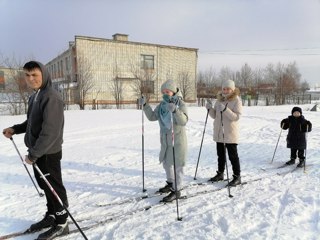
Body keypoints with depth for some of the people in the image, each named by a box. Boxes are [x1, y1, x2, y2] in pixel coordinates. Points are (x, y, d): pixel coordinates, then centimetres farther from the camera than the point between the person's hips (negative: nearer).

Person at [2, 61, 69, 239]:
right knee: (45, 186, 19)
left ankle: (61, 224, 17)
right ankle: (51, 216, 36)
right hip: (38, 151, 9)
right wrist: (15, 129, 12)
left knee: (54, 187, 3)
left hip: (48, 153, -9)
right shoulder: (35, 96, 11)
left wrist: (33, 153, -23)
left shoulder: (51, 97, -20)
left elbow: (50, 131, -26)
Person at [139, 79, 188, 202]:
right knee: (166, 162, 20)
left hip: (177, 139, -7)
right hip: (165, 139, 8)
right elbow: (152, 117, 9)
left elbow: (184, 121, -27)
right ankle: (171, 183, 40)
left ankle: (176, 190, 12)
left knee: (177, 164, -1)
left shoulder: (180, 104, -13)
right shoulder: (162, 105, 6)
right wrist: (145, 105, -3)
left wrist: (175, 110, -43)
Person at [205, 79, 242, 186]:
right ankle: (220, 174, 30)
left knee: (233, 155, 0)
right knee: (220, 154, 16)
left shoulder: (236, 100, -7)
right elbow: (215, 115, 10)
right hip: (219, 132, 6)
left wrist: (225, 109, -28)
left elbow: (236, 116, -17)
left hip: (230, 133, -6)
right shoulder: (219, 99, 9)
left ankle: (237, 177, 11)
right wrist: (210, 108, -8)